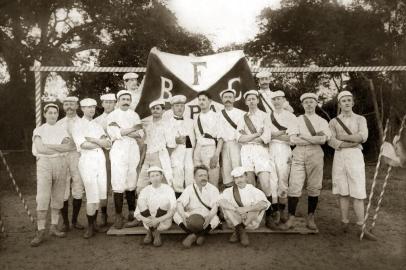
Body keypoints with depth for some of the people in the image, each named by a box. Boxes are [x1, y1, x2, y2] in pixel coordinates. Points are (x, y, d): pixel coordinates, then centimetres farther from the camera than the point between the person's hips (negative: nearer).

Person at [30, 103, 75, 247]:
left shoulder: (62, 130, 15)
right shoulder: (39, 130, 9)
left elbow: (70, 146, -1)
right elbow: (40, 148, -7)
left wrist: (49, 145, -8)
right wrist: (60, 148, -5)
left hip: (61, 163, 3)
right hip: (44, 163, -3)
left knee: (58, 197, 5)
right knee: (43, 198, -10)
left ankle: (54, 227, 15)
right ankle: (40, 231, -5)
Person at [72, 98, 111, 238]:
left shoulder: (97, 125, 18)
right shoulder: (77, 125, 2)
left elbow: (108, 144, 7)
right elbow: (84, 145, -12)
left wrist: (92, 139, -7)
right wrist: (100, 142, -4)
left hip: (100, 159, 5)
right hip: (87, 160, -5)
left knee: (100, 194, 5)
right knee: (92, 196, -8)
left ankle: (94, 223, 21)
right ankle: (90, 226, 7)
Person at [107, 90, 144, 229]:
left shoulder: (134, 115, 16)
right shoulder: (112, 115, 6)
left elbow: (140, 134, 4)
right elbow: (114, 134, -11)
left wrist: (122, 132, -9)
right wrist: (133, 129, -6)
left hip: (133, 150, 3)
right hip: (118, 150, -3)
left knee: (131, 182, 4)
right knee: (118, 183, -8)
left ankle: (131, 213, 12)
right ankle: (118, 216, -1)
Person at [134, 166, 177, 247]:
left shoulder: (168, 189, -7)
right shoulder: (145, 191, -3)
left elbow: (173, 211, -15)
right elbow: (137, 213, -6)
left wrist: (157, 220, -27)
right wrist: (145, 219, -28)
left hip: (163, 222, -1)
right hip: (150, 223, 1)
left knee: (165, 200, -27)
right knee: (141, 200, -22)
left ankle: (150, 231, -9)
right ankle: (156, 233, -11)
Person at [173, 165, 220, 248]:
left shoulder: (213, 189, 1)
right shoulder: (189, 188, 4)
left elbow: (215, 206, -11)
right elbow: (179, 204, -7)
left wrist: (209, 217, -33)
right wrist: (183, 215, -29)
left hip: (207, 215, -1)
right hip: (191, 215, 2)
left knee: (215, 219, -33)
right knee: (176, 215, -25)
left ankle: (193, 235, -19)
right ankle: (199, 235, -21)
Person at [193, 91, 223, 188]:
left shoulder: (215, 116, -1)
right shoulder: (197, 118, 16)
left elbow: (220, 138, -6)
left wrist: (216, 155, -16)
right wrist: (194, 153, 7)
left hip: (211, 148, -5)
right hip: (198, 149, 5)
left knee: (213, 182, -7)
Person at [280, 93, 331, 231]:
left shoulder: (322, 121, 12)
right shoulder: (297, 120, 12)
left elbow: (323, 139, -7)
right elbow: (293, 139, -3)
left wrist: (303, 137, -8)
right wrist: (315, 139, -6)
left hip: (315, 154, 0)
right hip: (298, 154, 0)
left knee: (314, 187, 4)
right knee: (294, 187, -6)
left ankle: (310, 218, 16)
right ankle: (291, 218, 1)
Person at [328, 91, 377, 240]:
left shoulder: (360, 119, 10)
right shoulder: (334, 121, 10)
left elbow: (363, 137, -8)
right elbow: (331, 142, -5)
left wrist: (343, 136, -5)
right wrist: (353, 142, -10)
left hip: (355, 156, -1)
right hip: (339, 156, 1)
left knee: (357, 192, -4)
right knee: (343, 192, 2)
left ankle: (361, 228, -1)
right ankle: (344, 222, 11)